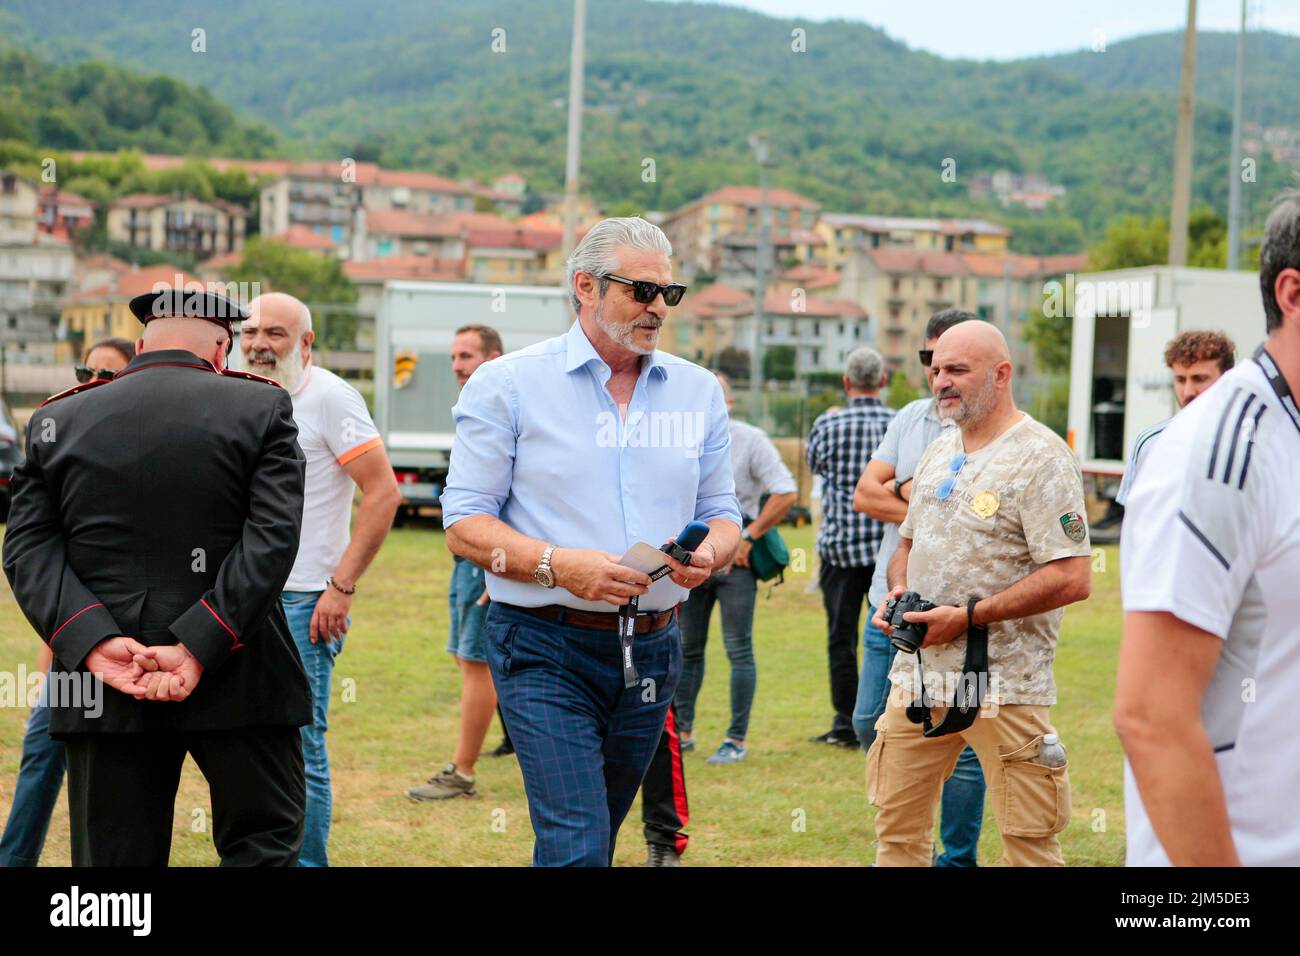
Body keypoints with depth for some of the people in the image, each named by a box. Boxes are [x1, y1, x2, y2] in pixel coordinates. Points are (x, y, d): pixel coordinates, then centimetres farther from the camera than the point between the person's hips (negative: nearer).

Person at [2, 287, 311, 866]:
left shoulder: (57, 421, 7)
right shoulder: (262, 409, 0)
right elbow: (273, 538, -11)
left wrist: (92, 641, -13)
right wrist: (199, 647, -16)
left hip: (104, 694, 2)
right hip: (239, 684, -2)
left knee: (113, 853, 8)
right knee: (264, 840, 11)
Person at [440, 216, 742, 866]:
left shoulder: (698, 392, 11)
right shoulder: (509, 384, -2)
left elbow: (722, 515, 14)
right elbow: (465, 524, -5)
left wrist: (708, 554, -11)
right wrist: (559, 565, -22)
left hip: (652, 650, 5)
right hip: (546, 648, -5)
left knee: (594, 841, 14)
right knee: (577, 846, -16)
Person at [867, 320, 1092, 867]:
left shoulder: (1040, 458, -11)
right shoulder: (939, 451, 14)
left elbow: (1072, 579, -18)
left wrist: (968, 616, -19)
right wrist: (899, 591, 3)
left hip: (1003, 687, -7)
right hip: (919, 676, 7)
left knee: (1028, 843, -1)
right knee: (897, 826, 12)